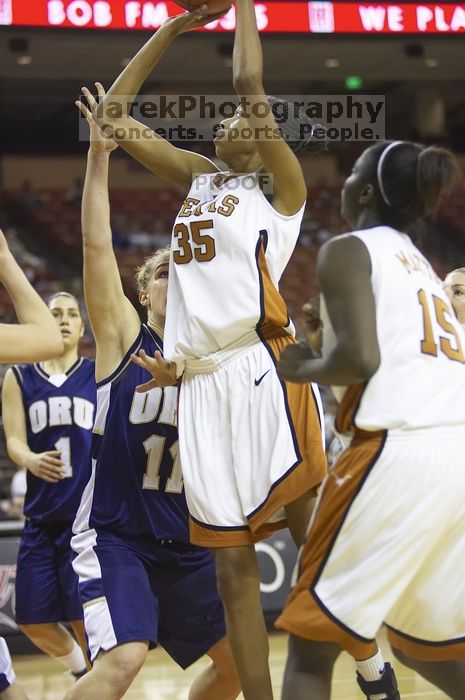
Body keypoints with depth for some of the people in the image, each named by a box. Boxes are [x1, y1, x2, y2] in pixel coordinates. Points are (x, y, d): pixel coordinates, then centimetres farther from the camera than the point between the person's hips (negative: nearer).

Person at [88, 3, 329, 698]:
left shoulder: (282, 183, 6)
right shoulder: (200, 176, 23)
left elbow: (249, 82, -8)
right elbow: (111, 113, 24)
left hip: (262, 371, -6)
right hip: (201, 383, 6)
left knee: (317, 537, -8)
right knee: (232, 566, 3)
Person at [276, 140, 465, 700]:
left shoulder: (348, 250, 1)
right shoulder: (419, 262, 25)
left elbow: (360, 358, -14)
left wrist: (300, 368, 4)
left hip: (398, 453, -8)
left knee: (311, 640, 3)